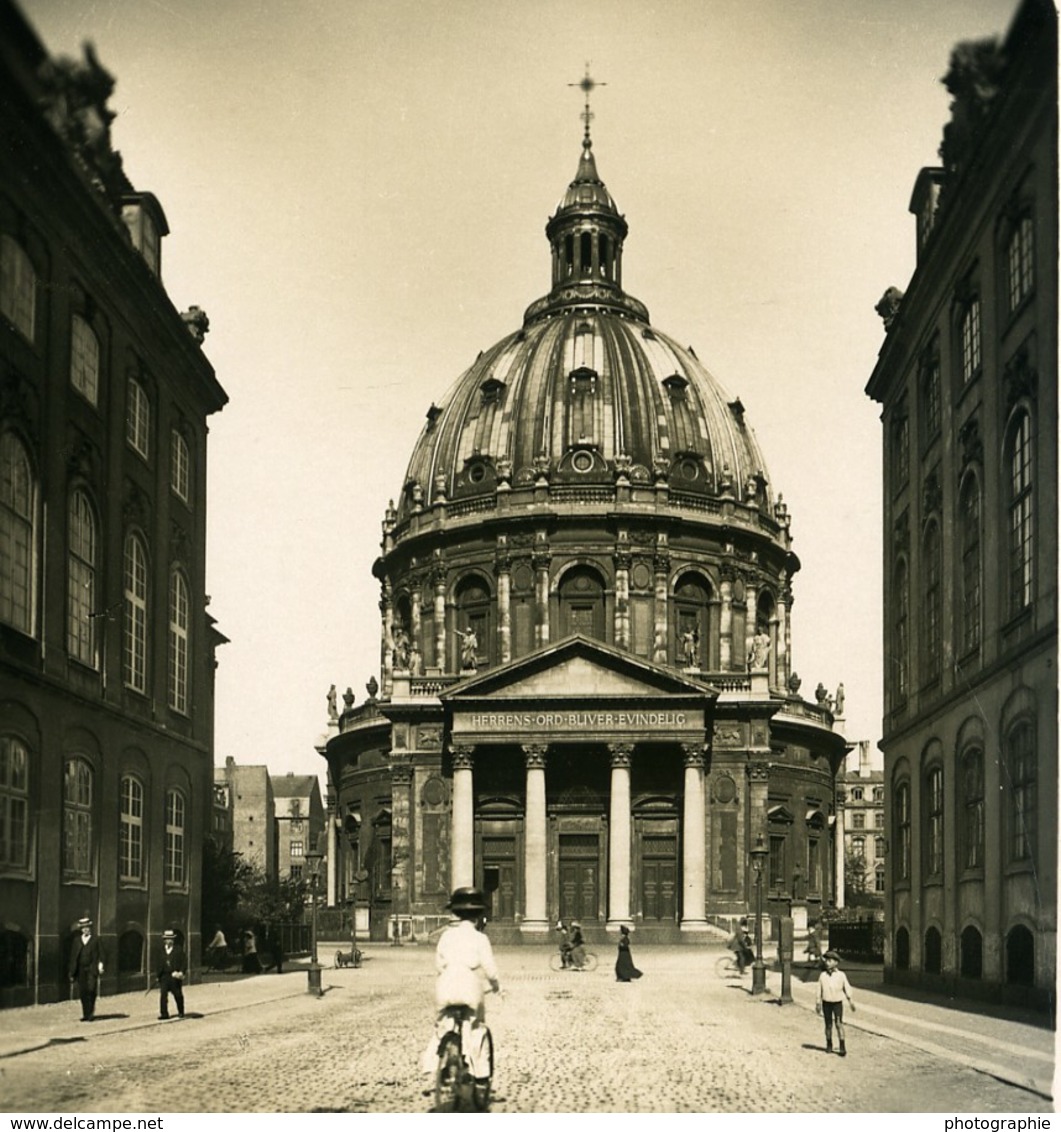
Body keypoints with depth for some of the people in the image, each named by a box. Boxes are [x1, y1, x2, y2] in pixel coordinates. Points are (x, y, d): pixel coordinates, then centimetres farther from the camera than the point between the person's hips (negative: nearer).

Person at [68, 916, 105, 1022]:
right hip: (80, 970, 3)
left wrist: (100, 965, -10)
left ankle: (91, 1013, -7)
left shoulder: (96, 939, 6)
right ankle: (86, 1014, 7)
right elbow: (73, 957, 14)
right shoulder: (77, 940, 14)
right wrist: (72, 972, 10)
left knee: (91, 990, -13)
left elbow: (100, 954, 4)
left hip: (92, 969, -3)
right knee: (82, 992, 1)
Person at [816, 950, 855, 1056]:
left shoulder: (841, 975, -4)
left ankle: (842, 1047, -9)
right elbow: (819, 990, 6)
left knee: (839, 1024, -11)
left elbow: (847, 989, 3)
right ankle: (829, 1045, 22)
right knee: (828, 1025, 7)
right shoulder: (822, 975, 0)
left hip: (837, 1003, -2)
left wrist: (850, 1001, 3)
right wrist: (818, 1004, 6)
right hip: (826, 1003, 2)